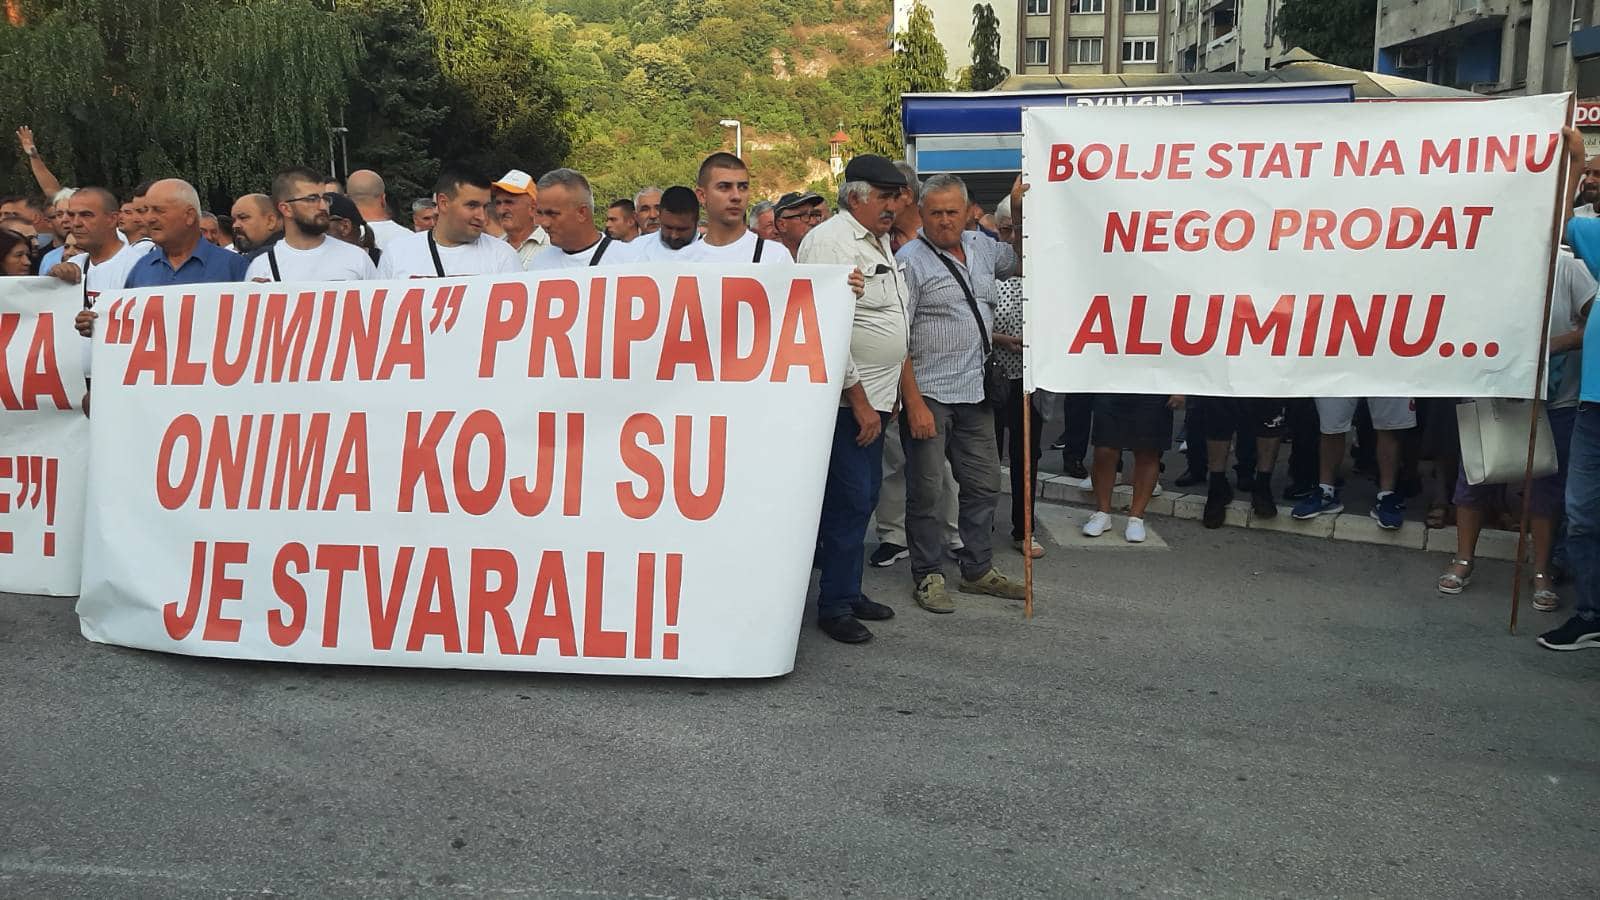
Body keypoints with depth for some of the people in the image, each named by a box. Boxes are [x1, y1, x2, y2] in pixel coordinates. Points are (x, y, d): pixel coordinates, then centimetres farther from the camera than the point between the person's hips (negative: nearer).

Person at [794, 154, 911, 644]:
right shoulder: (829, 242, -14)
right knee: (850, 500, -7)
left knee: (863, 498, 14)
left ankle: (848, 591, 25)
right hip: (848, 397, -9)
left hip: (874, 395, 9)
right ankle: (834, 605, 4)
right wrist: (858, 399, -20)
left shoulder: (881, 243, 17)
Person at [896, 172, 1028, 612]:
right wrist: (913, 402, -18)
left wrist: (1020, 211, 14)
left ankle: (978, 570, 27)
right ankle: (927, 576, 15)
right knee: (926, 490, 2)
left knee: (984, 484, 13)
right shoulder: (910, 260, -9)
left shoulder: (980, 246, 11)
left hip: (975, 393, 7)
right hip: (928, 394, -7)